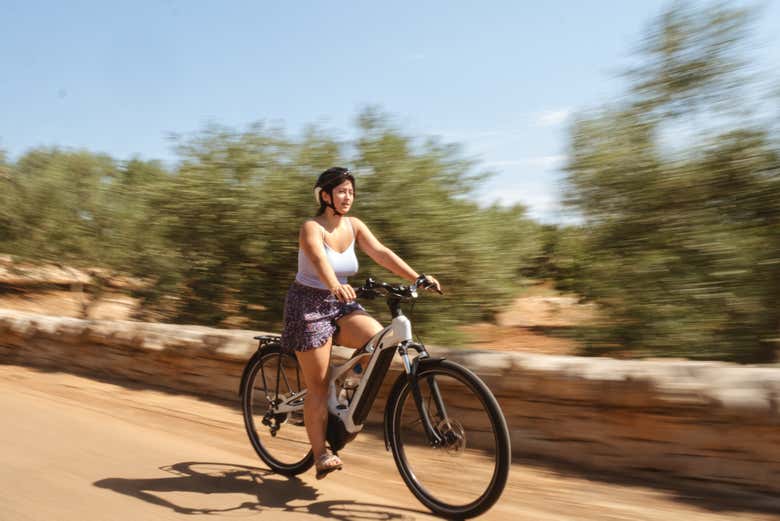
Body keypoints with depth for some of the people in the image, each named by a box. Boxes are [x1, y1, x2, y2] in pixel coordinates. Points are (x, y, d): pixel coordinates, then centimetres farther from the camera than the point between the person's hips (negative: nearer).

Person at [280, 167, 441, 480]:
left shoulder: (354, 226, 1)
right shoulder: (312, 228, -16)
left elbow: (381, 253, -9)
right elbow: (319, 260, -36)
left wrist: (417, 278, -21)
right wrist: (336, 286, -57)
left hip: (340, 305, 5)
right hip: (309, 306, -5)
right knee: (318, 386, -3)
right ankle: (320, 455, 10)